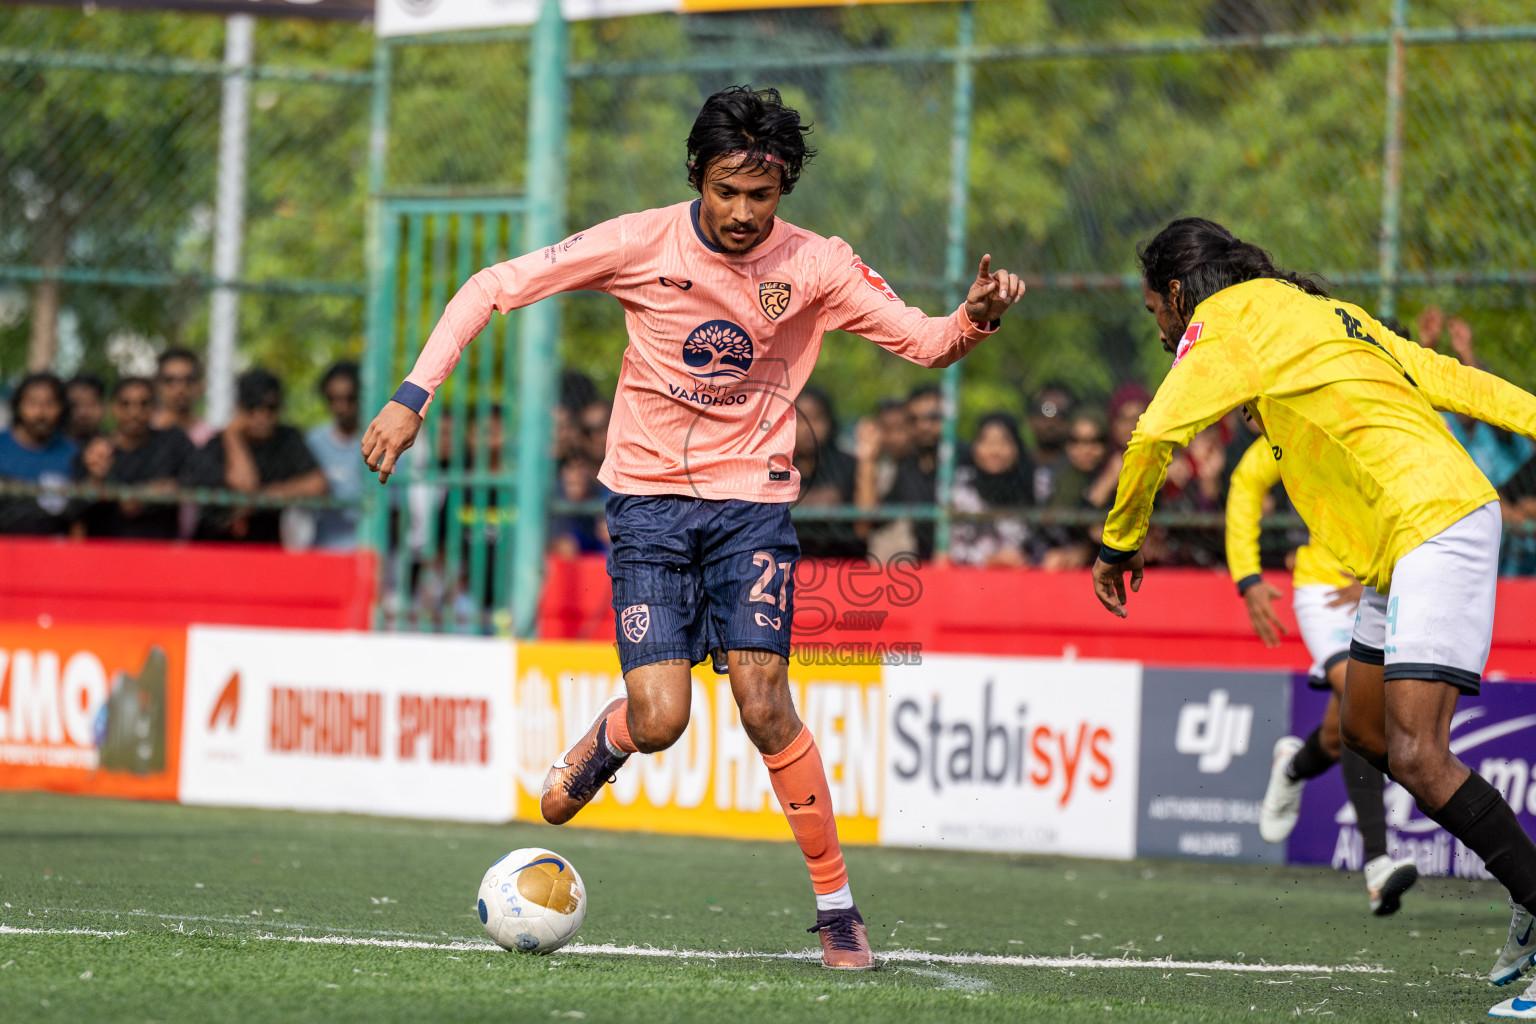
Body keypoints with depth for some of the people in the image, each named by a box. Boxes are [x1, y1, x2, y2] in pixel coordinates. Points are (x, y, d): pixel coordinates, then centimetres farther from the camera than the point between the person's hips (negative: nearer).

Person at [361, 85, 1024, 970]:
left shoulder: (814, 266, -7)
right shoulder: (644, 243, -10)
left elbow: (925, 342, -1)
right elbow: (493, 288, -7)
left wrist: (974, 320, -25)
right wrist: (413, 398, -15)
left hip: (753, 499, 0)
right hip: (648, 497, 0)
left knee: (763, 701, -15)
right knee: (660, 721, -13)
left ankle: (838, 905, -2)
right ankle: (608, 740, 26)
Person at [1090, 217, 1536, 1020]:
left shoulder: (1227, 320, -2)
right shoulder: (1316, 312, 23)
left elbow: (1154, 437, -6)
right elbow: (1444, 377, 18)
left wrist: (1120, 543, 8)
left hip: (1436, 528, -10)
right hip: (1405, 540, 10)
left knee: (1416, 757, -17)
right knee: (1365, 728, 17)